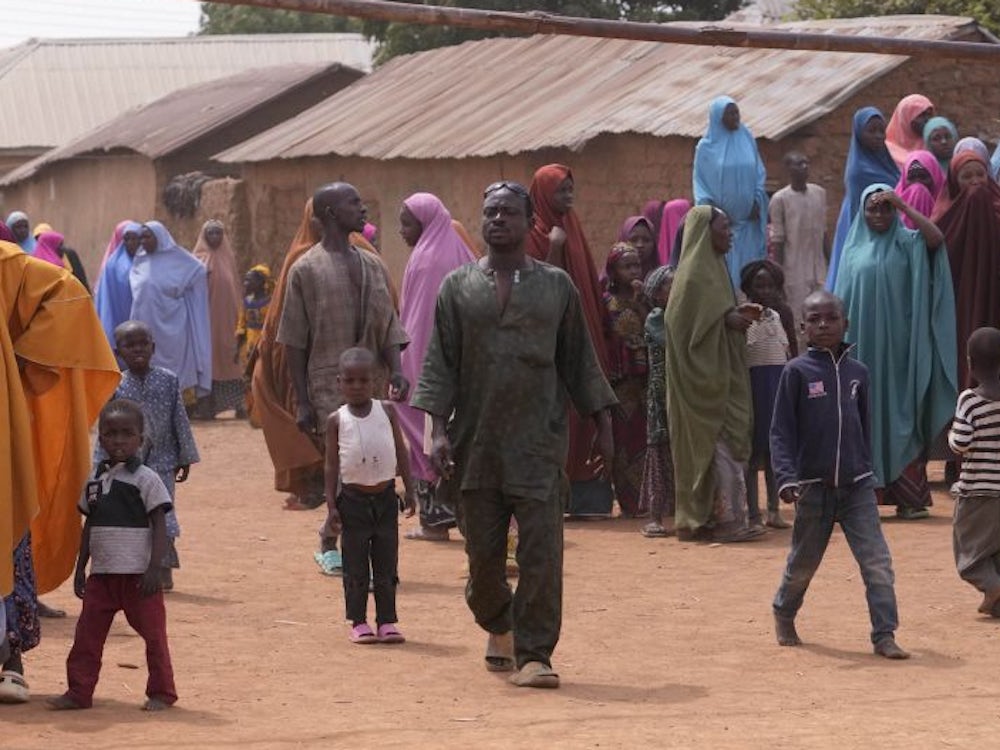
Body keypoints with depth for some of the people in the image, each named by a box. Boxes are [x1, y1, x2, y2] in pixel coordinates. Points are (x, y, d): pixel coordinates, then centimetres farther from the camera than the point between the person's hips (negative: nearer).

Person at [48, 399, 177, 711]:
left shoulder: (145, 479, -6)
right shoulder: (95, 481, 11)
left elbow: (159, 526, -9)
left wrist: (154, 568, -16)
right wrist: (80, 569, 15)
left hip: (138, 575, -6)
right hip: (102, 574, 6)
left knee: (152, 632, 1)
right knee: (87, 633, 4)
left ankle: (161, 693, 9)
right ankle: (79, 691, 9)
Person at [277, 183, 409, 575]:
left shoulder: (372, 265, 14)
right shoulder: (306, 269, -2)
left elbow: (388, 325, 13)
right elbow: (294, 341, -2)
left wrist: (395, 370, -6)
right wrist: (302, 402, -6)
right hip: (329, 387, -6)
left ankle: (330, 543, 24)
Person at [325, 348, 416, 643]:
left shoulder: (387, 411, 2)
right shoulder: (337, 420, -2)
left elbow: (401, 453, 7)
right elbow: (332, 464, 0)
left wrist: (410, 491, 5)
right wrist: (332, 503, -5)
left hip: (385, 497, 2)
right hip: (353, 499, -1)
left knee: (386, 565, 6)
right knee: (356, 567, 3)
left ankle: (386, 621, 12)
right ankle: (358, 622, 11)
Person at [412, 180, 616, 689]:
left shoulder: (557, 286, 8)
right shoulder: (458, 287, 7)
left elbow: (579, 360, 12)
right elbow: (439, 361, 4)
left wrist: (602, 424, 9)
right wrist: (438, 427, -7)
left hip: (539, 442, -1)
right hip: (476, 442, 1)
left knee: (541, 549, -10)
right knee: (482, 551, 7)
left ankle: (533, 653, -6)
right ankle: (498, 626, 34)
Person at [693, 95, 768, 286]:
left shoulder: (747, 140, 8)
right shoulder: (706, 147, 1)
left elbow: (759, 174, 11)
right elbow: (700, 181, 2)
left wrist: (757, 202, -2)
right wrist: (713, 209, -11)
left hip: (748, 220, 2)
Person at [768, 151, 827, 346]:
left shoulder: (819, 193, 9)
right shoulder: (780, 199, -6)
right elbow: (777, 242, -5)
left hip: (819, 270, 5)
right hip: (795, 272, -5)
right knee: (799, 324, -6)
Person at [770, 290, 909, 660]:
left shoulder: (857, 372, 6)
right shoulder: (797, 372, -5)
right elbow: (781, 431, -8)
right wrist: (786, 478, -19)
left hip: (856, 485, 2)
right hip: (814, 486, -2)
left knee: (877, 561, -9)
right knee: (803, 563, 13)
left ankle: (884, 635, -7)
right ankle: (783, 614, 39)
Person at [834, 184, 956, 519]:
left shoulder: (907, 243, 3)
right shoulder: (855, 249, 11)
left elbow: (936, 237, -18)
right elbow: (843, 299, 12)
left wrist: (903, 205, -17)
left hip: (898, 346, -2)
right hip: (863, 346, 2)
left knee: (901, 416, -3)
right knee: (865, 416, 3)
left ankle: (909, 497, -3)